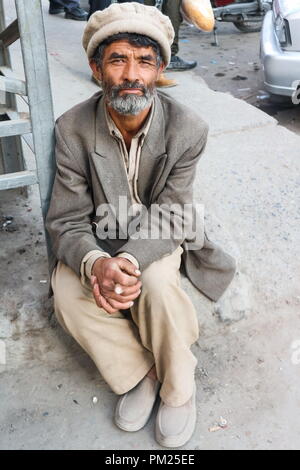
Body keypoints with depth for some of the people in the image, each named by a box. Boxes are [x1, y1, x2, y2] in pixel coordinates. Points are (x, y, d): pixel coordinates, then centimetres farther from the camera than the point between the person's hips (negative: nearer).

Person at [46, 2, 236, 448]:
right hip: (97, 241, 2)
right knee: (67, 293, -26)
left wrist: (129, 261, -38)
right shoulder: (72, 129, -16)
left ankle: (178, 386, -3)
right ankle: (139, 373, -3)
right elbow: (67, 221, -16)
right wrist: (94, 263, -39)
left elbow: (168, 215, -18)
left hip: (156, 240, -1)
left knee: (157, 284, -32)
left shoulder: (188, 128, -18)